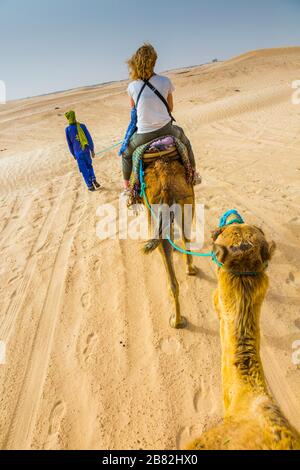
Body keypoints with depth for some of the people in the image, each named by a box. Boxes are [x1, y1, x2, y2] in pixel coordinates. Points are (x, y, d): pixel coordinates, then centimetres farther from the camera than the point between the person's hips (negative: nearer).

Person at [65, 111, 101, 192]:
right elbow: (89, 139, -4)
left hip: (78, 152, -1)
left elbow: (69, 143, 2)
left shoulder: (67, 129, -5)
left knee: (84, 170, 8)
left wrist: (73, 154, 14)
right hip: (86, 150, 1)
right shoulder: (82, 126, -6)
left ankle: (90, 186, 9)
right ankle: (93, 179, 7)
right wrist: (92, 150, 7)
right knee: (89, 165, 24)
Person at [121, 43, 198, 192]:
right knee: (185, 142, 32)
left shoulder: (132, 87, -1)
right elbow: (170, 107, 12)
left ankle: (126, 184, 24)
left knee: (126, 152, 26)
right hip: (166, 128, 1)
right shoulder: (165, 81, -1)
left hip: (144, 134, -1)